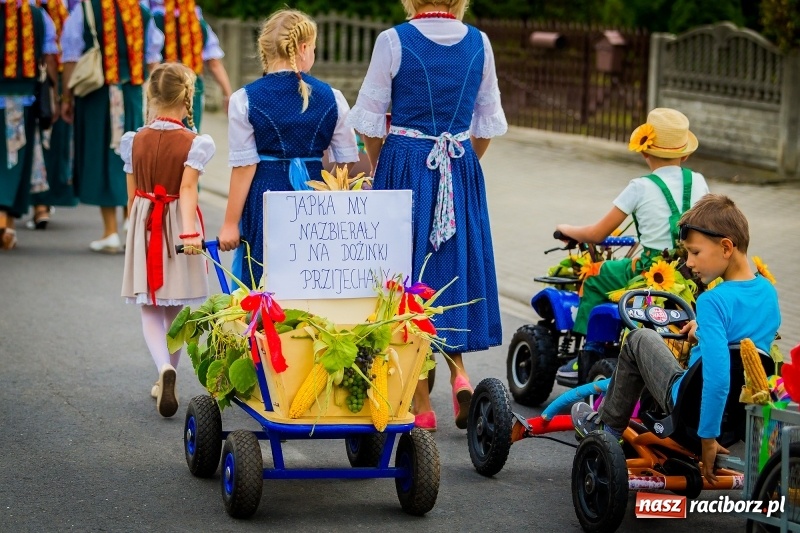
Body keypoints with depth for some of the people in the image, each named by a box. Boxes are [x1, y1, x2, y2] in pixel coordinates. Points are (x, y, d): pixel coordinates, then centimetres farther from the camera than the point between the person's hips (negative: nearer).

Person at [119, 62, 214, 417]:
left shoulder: (135, 141, 0)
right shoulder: (194, 144, -10)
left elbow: (132, 194, 5)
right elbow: (187, 188, -22)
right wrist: (189, 231, -29)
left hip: (143, 228, 2)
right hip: (178, 225, -2)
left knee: (150, 310, 4)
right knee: (176, 309, 13)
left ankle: (165, 368, -22)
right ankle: (166, 381, 22)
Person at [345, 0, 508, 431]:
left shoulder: (394, 41, -9)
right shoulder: (478, 43, 2)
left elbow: (369, 120, -4)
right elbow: (488, 123, 8)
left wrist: (379, 169, 11)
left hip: (405, 164, -3)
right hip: (462, 173, 3)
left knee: (409, 270, 4)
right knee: (455, 265, 18)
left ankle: (421, 404, 5)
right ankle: (458, 369, -1)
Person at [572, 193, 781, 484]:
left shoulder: (712, 302, -26)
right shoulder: (768, 291, -3)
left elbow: (717, 377, -35)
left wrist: (708, 438, -27)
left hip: (694, 409, -7)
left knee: (640, 339, 15)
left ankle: (607, 425, 29)